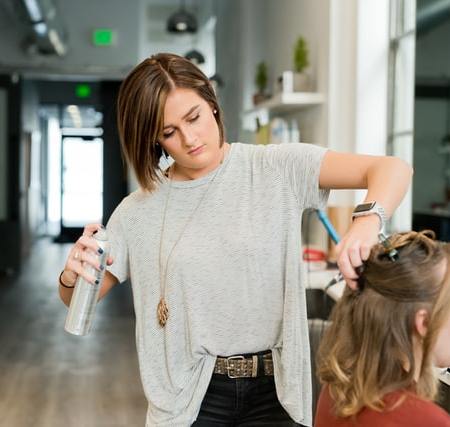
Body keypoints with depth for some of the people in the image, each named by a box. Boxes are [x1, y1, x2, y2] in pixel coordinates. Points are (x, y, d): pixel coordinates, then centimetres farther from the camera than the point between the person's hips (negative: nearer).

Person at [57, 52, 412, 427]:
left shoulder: (278, 169, -6)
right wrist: (72, 276, -17)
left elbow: (393, 170, -11)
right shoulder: (139, 210, 0)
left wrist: (368, 221, -33)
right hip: (192, 397, 1)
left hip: (276, 387, -1)